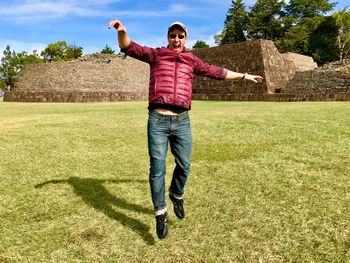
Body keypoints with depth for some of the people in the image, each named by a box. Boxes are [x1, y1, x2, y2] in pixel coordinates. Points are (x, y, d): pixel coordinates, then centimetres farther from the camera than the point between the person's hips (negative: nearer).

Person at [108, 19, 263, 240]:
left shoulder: (192, 61, 18)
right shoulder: (155, 54, 11)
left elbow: (217, 72, 25)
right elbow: (129, 48, 2)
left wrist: (244, 76, 32)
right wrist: (122, 31, -20)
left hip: (182, 121, 3)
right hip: (158, 120, -2)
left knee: (184, 166, 8)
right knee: (157, 169, 0)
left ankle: (177, 195, 39)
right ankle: (161, 214, 15)